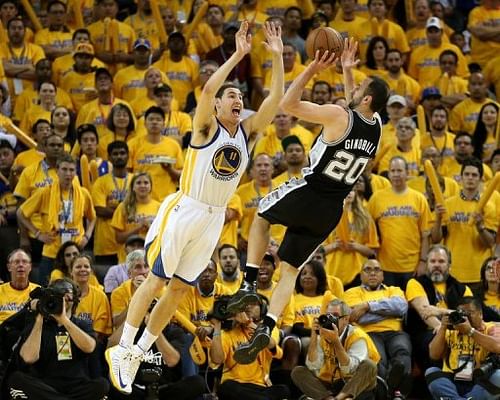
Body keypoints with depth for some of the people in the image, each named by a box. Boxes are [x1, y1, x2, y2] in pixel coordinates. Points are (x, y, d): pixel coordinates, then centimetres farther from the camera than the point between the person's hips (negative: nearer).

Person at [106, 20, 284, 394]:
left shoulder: (248, 131, 7)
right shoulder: (207, 127, -8)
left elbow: (275, 99, -5)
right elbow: (207, 89, -27)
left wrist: (277, 55, -14)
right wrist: (238, 54, -28)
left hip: (214, 218, 6)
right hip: (184, 210, -6)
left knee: (179, 288, 8)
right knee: (156, 280, -5)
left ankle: (139, 353, 17)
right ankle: (122, 350, 1)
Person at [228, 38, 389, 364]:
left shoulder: (338, 116, -18)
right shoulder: (376, 125, 2)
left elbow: (288, 104, -14)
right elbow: (355, 107, 26)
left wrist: (312, 70, -12)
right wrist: (347, 69, 22)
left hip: (308, 193, -5)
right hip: (332, 211, 5)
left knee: (261, 218, 26)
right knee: (290, 269, 14)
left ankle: (250, 284, 12)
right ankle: (267, 327, 1)